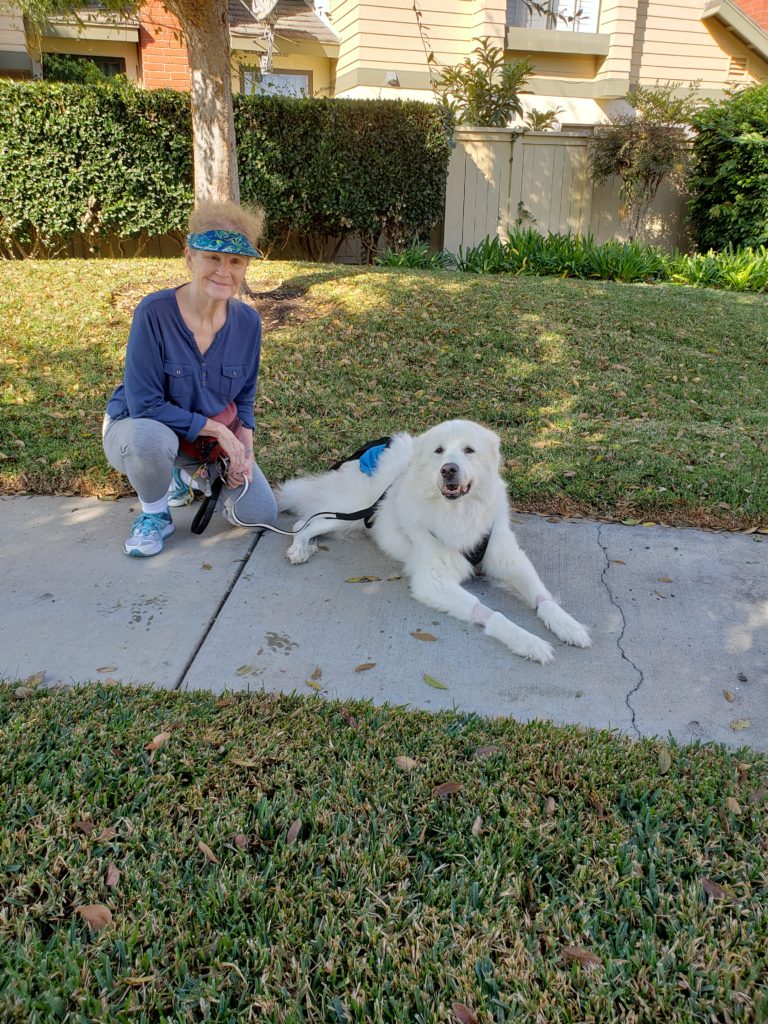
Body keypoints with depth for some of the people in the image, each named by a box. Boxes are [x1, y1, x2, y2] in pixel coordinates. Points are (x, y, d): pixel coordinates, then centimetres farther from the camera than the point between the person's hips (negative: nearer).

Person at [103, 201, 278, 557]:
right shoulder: (154, 312, -25)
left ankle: (187, 476, 24)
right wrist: (216, 428, -24)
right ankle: (154, 513, -7)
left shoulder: (247, 321, -10)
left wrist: (244, 446, -13)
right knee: (152, 440, -41)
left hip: (213, 438, 5)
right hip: (138, 428, -4)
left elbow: (244, 399, 4)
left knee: (261, 514, -4)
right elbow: (145, 405, -25)